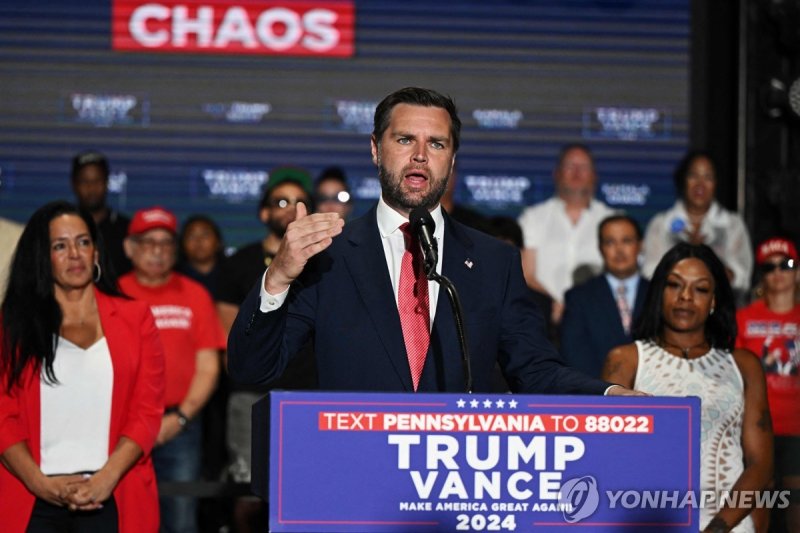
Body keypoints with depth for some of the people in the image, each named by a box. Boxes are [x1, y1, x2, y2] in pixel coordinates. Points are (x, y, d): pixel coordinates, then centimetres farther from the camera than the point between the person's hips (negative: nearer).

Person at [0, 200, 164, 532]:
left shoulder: (134, 318, 10)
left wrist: (105, 479, -10)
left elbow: (147, 412, 3)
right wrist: (41, 483, -11)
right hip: (32, 503, 0)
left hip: (114, 501, 0)